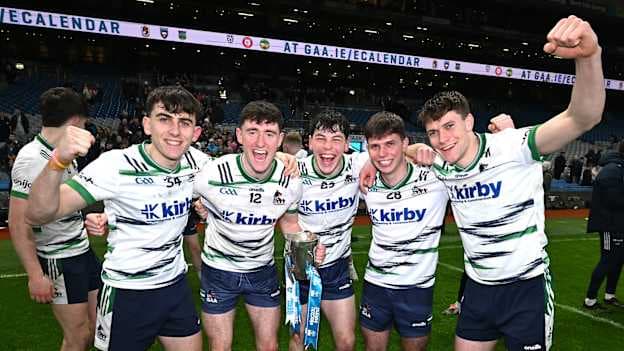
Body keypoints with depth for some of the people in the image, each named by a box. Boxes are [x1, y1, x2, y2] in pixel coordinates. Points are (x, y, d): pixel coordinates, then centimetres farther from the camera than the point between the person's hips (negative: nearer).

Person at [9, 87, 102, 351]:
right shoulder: (32, 159, -18)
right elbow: (18, 225, -19)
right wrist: (35, 275, -20)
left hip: (83, 250, 8)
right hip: (58, 262, -8)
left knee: (98, 325, 14)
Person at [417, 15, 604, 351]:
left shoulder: (512, 147, -19)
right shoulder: (442, 168, -2)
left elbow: (583, 118, -33)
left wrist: (588, 55, -50)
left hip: (526, 288, -5)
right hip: (478, 288, 5)